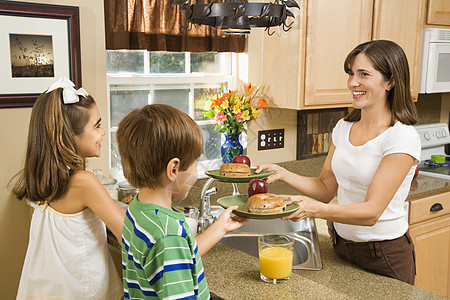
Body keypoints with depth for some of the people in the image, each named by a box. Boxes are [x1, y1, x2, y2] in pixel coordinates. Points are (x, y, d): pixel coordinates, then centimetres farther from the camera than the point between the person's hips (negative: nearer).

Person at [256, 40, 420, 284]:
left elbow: (372, 211, -26)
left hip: (385, 255, -6)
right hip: (342, 245, 6)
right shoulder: (344, 127, 1)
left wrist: (316, 210, -40)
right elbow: (326, 188, 5)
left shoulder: (403, 137, -20)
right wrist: (283, 174, -10)